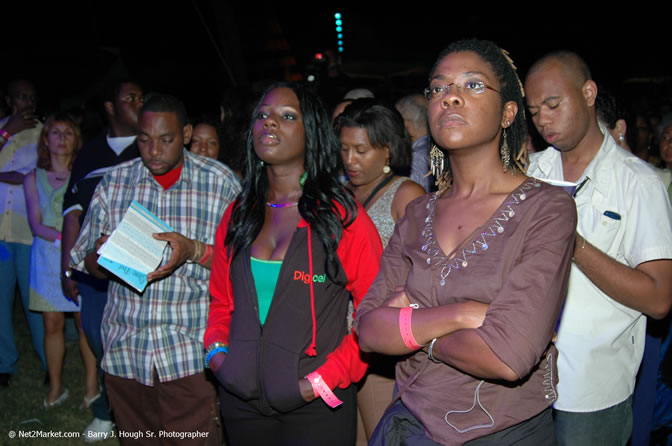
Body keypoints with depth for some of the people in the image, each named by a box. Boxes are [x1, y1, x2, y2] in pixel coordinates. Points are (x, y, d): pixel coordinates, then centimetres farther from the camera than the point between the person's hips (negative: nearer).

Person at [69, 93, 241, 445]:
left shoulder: (221, 182, -3)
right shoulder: (113, 182, 6)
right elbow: (83, 261, 9)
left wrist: (195, 251, -21)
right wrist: (102, 256, -14)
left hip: (192, 353, -3)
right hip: (125, 351, 3)